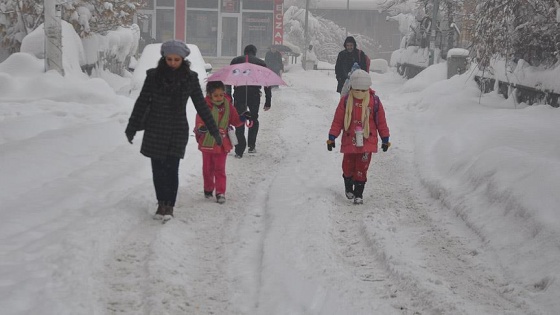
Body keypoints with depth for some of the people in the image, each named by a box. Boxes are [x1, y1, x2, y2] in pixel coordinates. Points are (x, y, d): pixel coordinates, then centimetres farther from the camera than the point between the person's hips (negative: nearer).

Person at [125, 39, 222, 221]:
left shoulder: (190, 78, -3)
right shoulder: (154, 75, -4)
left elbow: (201, 105, 4)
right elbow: (142, 102, 3)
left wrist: (214, 131, 5)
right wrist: (132, 127, 5)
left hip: (178, 131, -1)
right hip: (155, 129, 1)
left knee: (171, 168, -7)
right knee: (158, 169, 5)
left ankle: (169, 206, 6)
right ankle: (161, 204, 20)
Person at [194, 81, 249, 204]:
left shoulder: (228, 106, -1)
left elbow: (235, 121, 6)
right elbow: (199, 121, -18)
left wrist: (242, 118, -14)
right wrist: (201, 128, -40)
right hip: (207, 143, -1)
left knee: (220, 169, -1)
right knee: (207, 168, 14)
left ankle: (220, 192, 1)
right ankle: (208, 189, 32)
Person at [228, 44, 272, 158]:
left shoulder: (235, 61, 10)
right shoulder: (261, 63, 10)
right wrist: (268, 101, 11)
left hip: (239, 95, 0)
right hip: (254, 96, 0)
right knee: (254, 119, 21)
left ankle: (239, 151, -1)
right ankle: (252, 146, 19)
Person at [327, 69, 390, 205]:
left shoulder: (374, 101, -3)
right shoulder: (346, 101, -4)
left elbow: (381, 121, 5)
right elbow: (337, 121, 0)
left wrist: (385, 139, 8)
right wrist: (332, 137, -2)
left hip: (367, 142, -1)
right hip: (349, 141, 1)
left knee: (362, 168, 0)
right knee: (348, 167, 10)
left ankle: (358, 194, 10)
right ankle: (348, 187, 37)